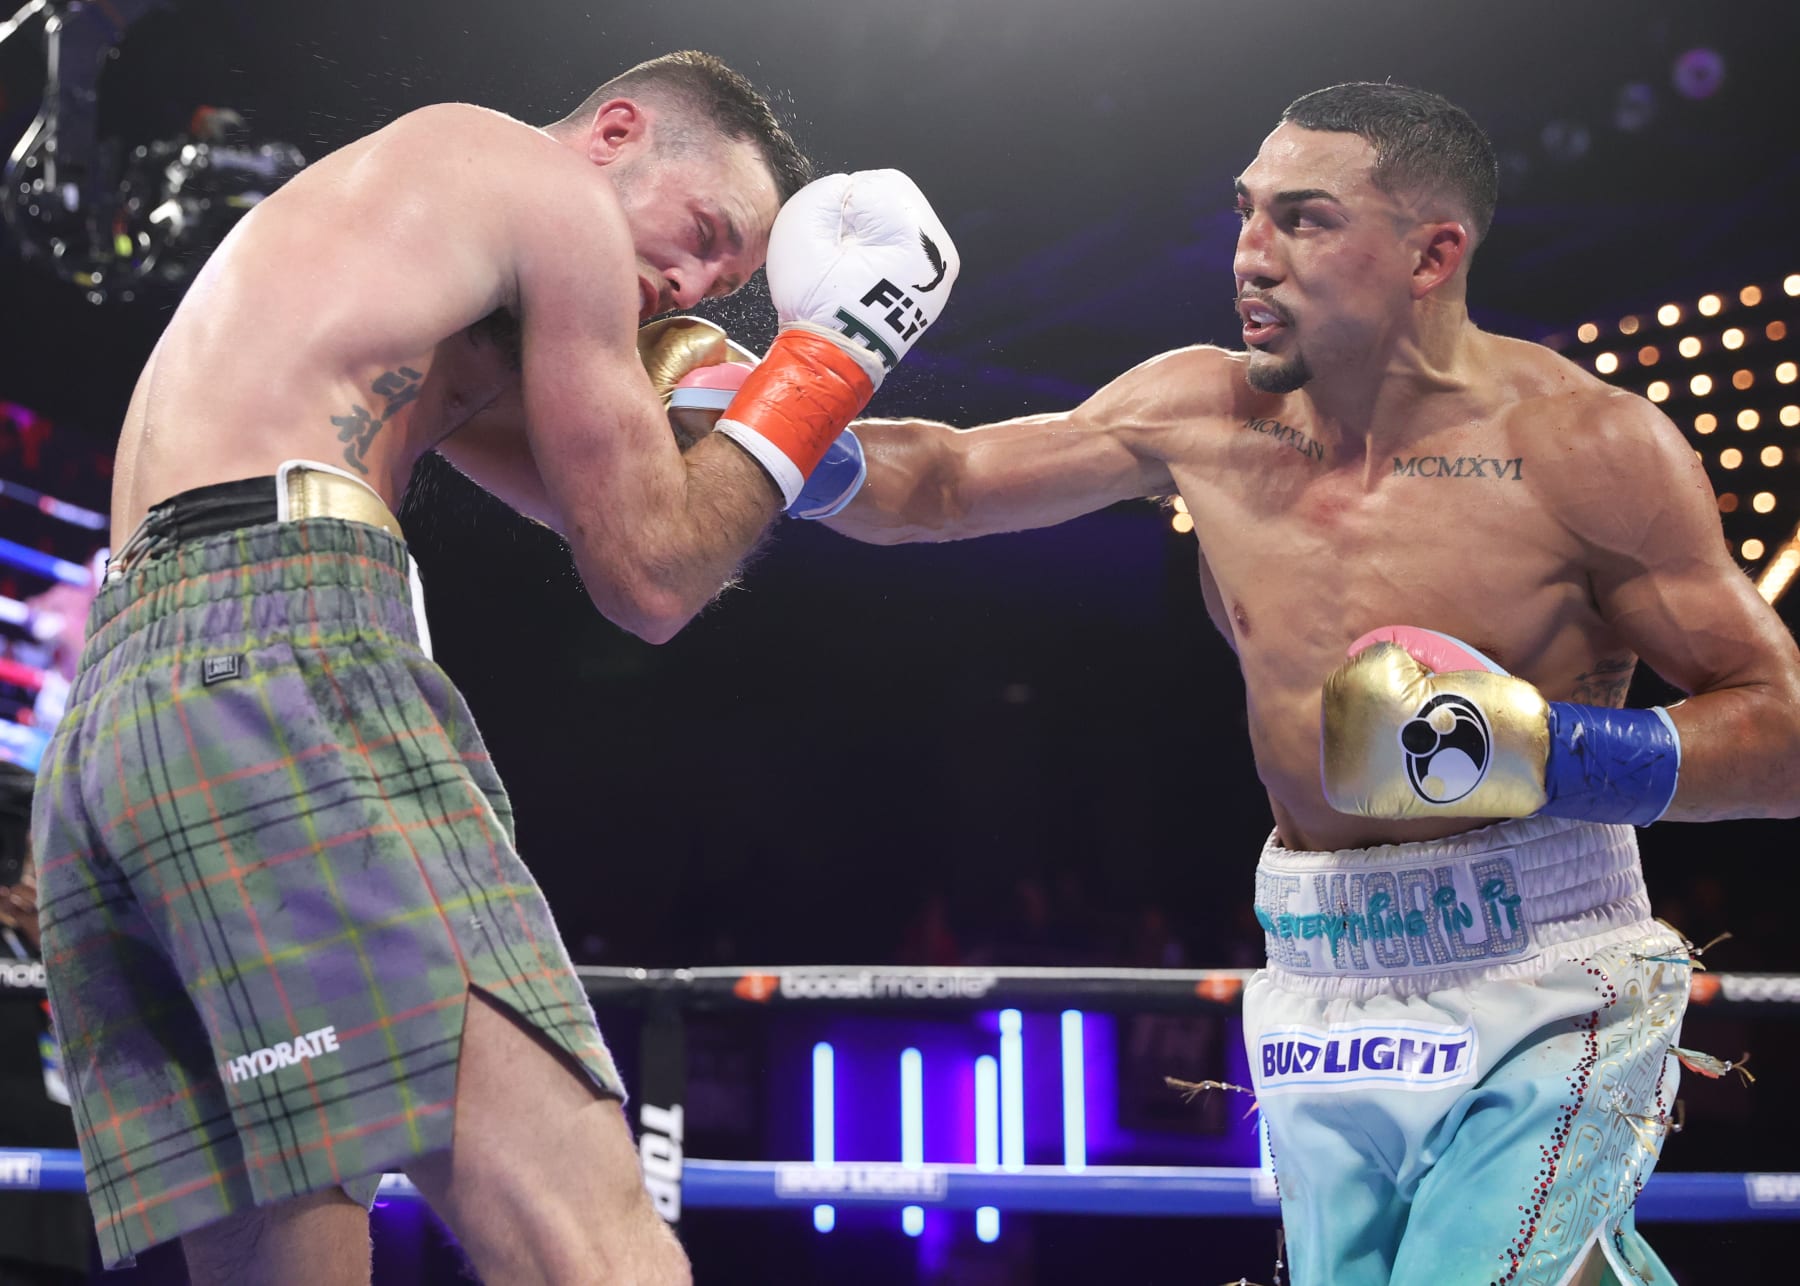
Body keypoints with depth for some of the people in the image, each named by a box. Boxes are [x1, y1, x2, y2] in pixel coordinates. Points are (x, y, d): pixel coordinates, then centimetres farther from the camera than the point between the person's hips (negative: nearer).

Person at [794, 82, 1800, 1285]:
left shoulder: (1582, 444, -10)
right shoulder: (1204, 414, 2)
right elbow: (937, 484, 9)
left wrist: (1537, 748, -19)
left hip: (1542, 1002, -4)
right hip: (1323, 1006, 5)